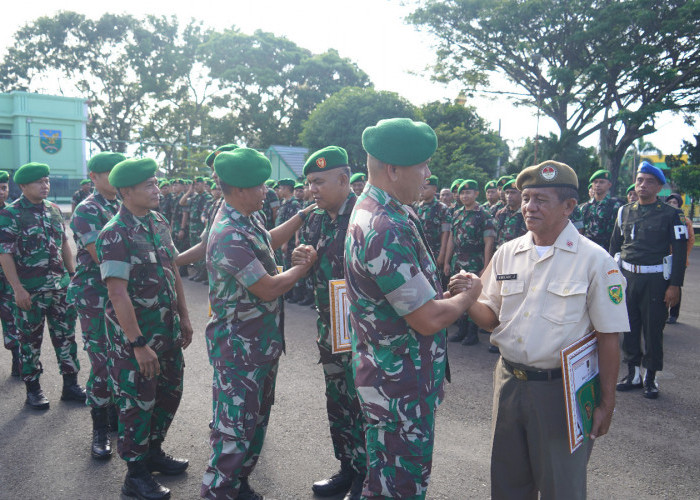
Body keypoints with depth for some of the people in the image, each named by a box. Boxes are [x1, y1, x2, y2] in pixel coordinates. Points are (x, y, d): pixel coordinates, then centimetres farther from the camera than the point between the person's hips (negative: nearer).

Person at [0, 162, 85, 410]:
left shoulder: (55, 210, 9)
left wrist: (73, 275, 11)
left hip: (61, 287, 5)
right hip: (30, 291, -5)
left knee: (66, 336, 9)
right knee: (30, 341, 7)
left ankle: (71, 384, 20)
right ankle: (33, 389, 20)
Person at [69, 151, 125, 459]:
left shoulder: (123, 208, 11)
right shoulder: (87, 210, -11)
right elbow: (102, 256, -20)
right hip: (96, 297, -6)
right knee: (103, 367, -3)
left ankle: (117, 414, 30)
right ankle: (100, 429, 13)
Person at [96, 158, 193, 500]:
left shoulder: (159, 222, 4)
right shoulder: (115, 234, -19)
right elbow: (117, 294, -23)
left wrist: (183, 318, 12)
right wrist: (139, 344, -24)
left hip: (167, 330, 8)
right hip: (134, 334, -7)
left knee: (169, 393, 18)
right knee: (137, 402, 6)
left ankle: (154, 451, 39)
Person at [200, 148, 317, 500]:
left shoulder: (247, 219, 3)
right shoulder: (230, 236, -27)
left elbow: (269, 241, 24)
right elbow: (269, 289, -24)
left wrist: (303, 215, 15)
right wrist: (306, 265, -11)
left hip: (263, 338, 10)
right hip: (239, 344, -10)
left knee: (256, 416, 20)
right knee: (236, 423, 2)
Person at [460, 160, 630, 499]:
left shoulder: (594, 261, -11)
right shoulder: (507, 253, 4)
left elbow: (608, 338, -8)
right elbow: (492, 319, 8)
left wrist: (606, 403, -7)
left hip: (563, 390, -4)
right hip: (509, 381, 5)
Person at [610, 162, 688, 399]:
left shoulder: (670, 214, -2)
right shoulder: (624, 212, 9)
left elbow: (680, 252, -4)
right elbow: (615, 246, 15)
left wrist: (675, 285, -9)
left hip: (655, 280, -3)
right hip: (627, 278, 4)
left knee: (653, 330, 3)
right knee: (629, 327, 9)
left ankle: (650, 378, 17)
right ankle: (633, 374, 22)